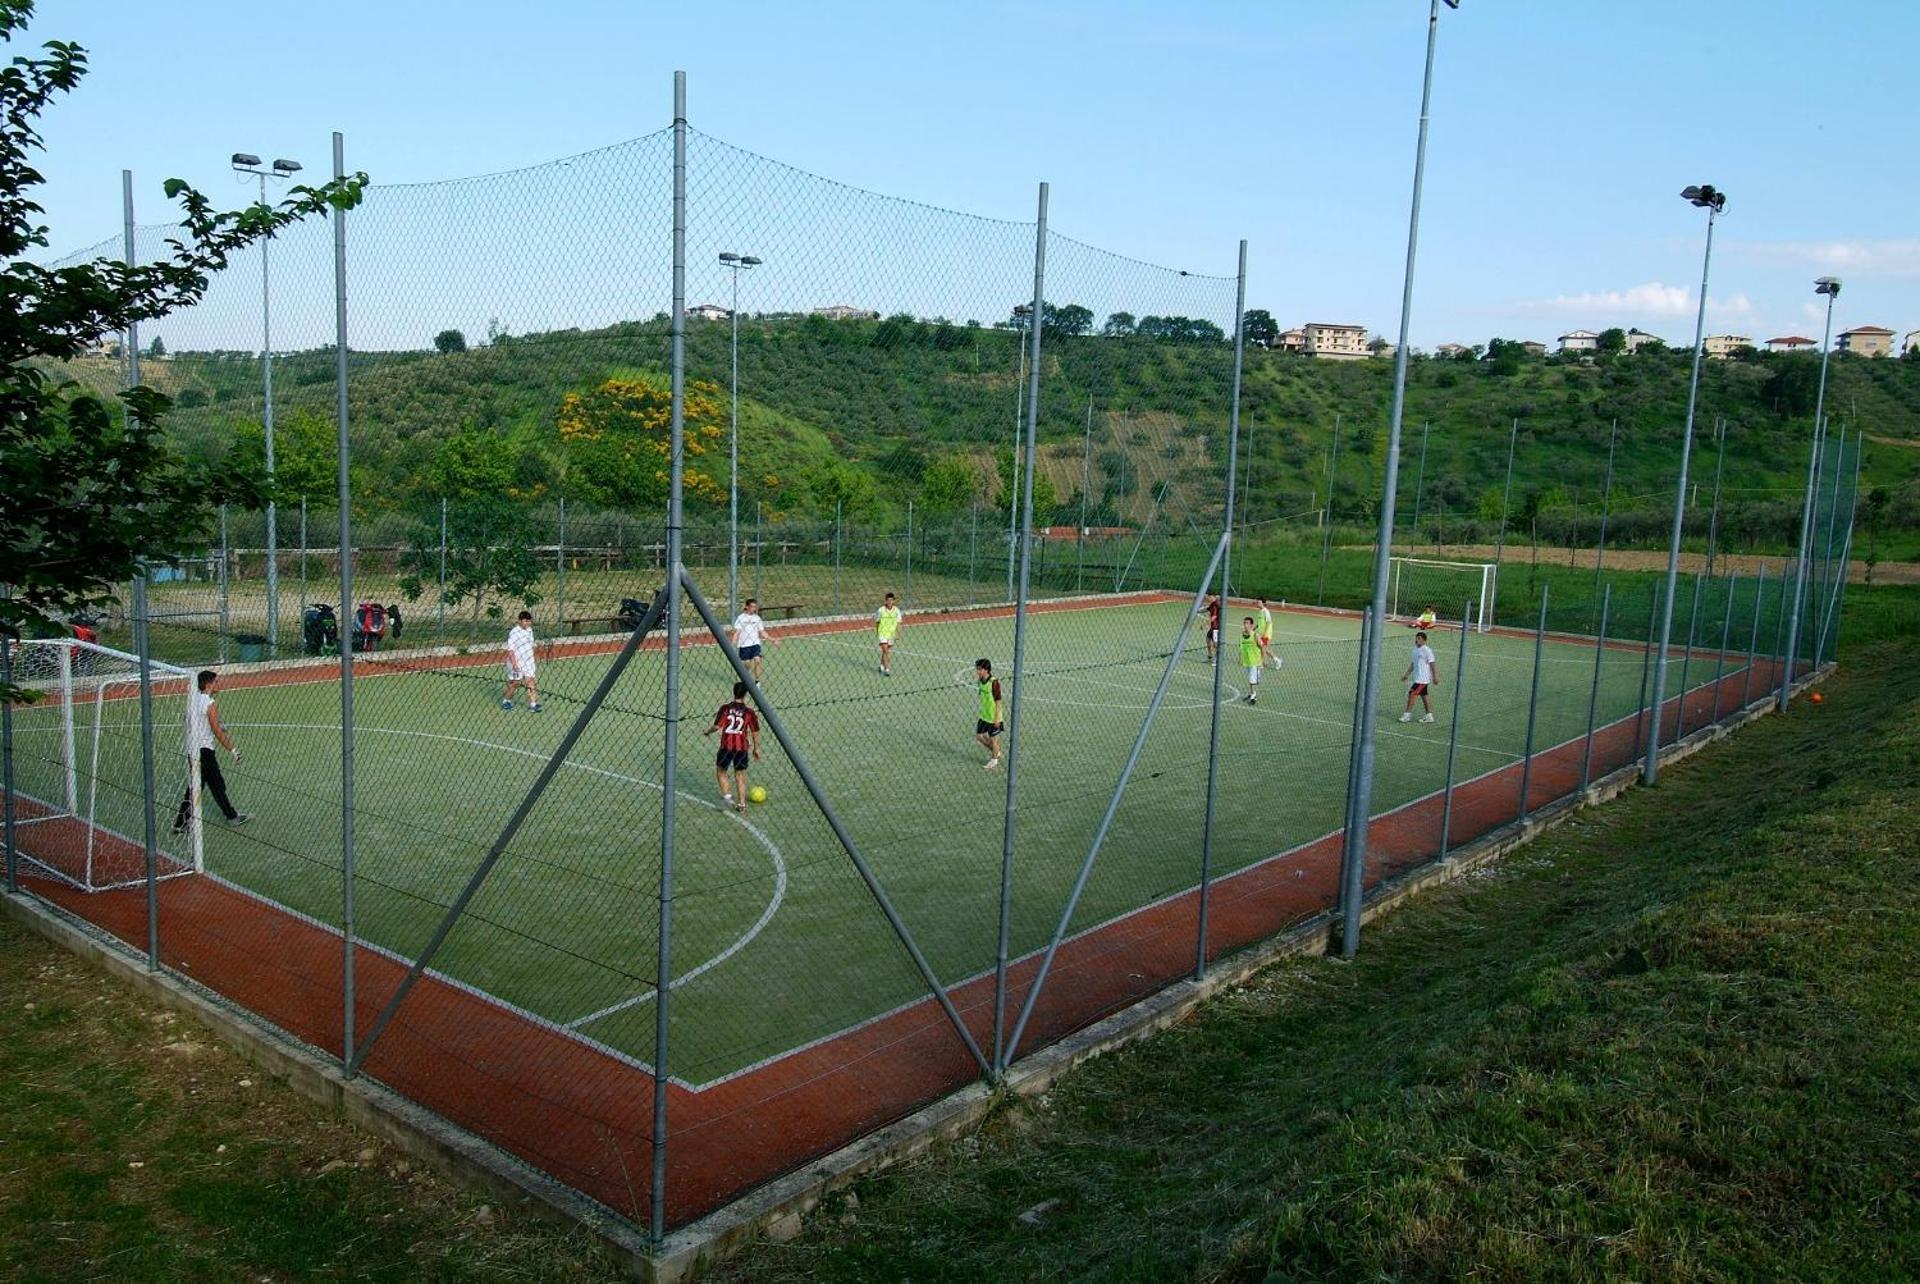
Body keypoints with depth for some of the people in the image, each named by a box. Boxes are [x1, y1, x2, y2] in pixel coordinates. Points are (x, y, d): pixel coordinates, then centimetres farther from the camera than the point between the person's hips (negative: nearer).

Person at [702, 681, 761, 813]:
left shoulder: (725, 708, -5)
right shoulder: (749, 711, -1)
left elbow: (717, 726, -9)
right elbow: (755, 732, 4)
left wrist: (707, 732, 12)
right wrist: (756, 748, 16)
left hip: (726, 746, -1)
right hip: (742, 747, 1)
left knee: (721, 771, 18)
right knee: (740, 775, 15)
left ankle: (727, 795, 1)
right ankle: (741, 803, 13)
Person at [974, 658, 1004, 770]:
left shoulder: (994, 682, -22)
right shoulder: (981, 681, 1)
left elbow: (998, 701, -19)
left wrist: (997, 718, -19)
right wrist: (980, 714, 18)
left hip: (993, 718, -8)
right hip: (984, 716, 8)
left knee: (993, 739, 7)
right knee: (979, 735, 15)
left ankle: (994, 760, 27)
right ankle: (995, 752, 35)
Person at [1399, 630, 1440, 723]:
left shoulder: (1427, 650, -12)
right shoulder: (1416, 650, 13)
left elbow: (1433, 664, -14)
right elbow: (1412, 664, 22)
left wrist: (1435, 676, -17)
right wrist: (1406, 674, 19)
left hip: (1422, 678, -9)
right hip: (1418, 678, 9)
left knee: (1412, 694, -12)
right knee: (1424, 696, 11)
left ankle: (1407, 715, -9)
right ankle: (1429, 716, 17)